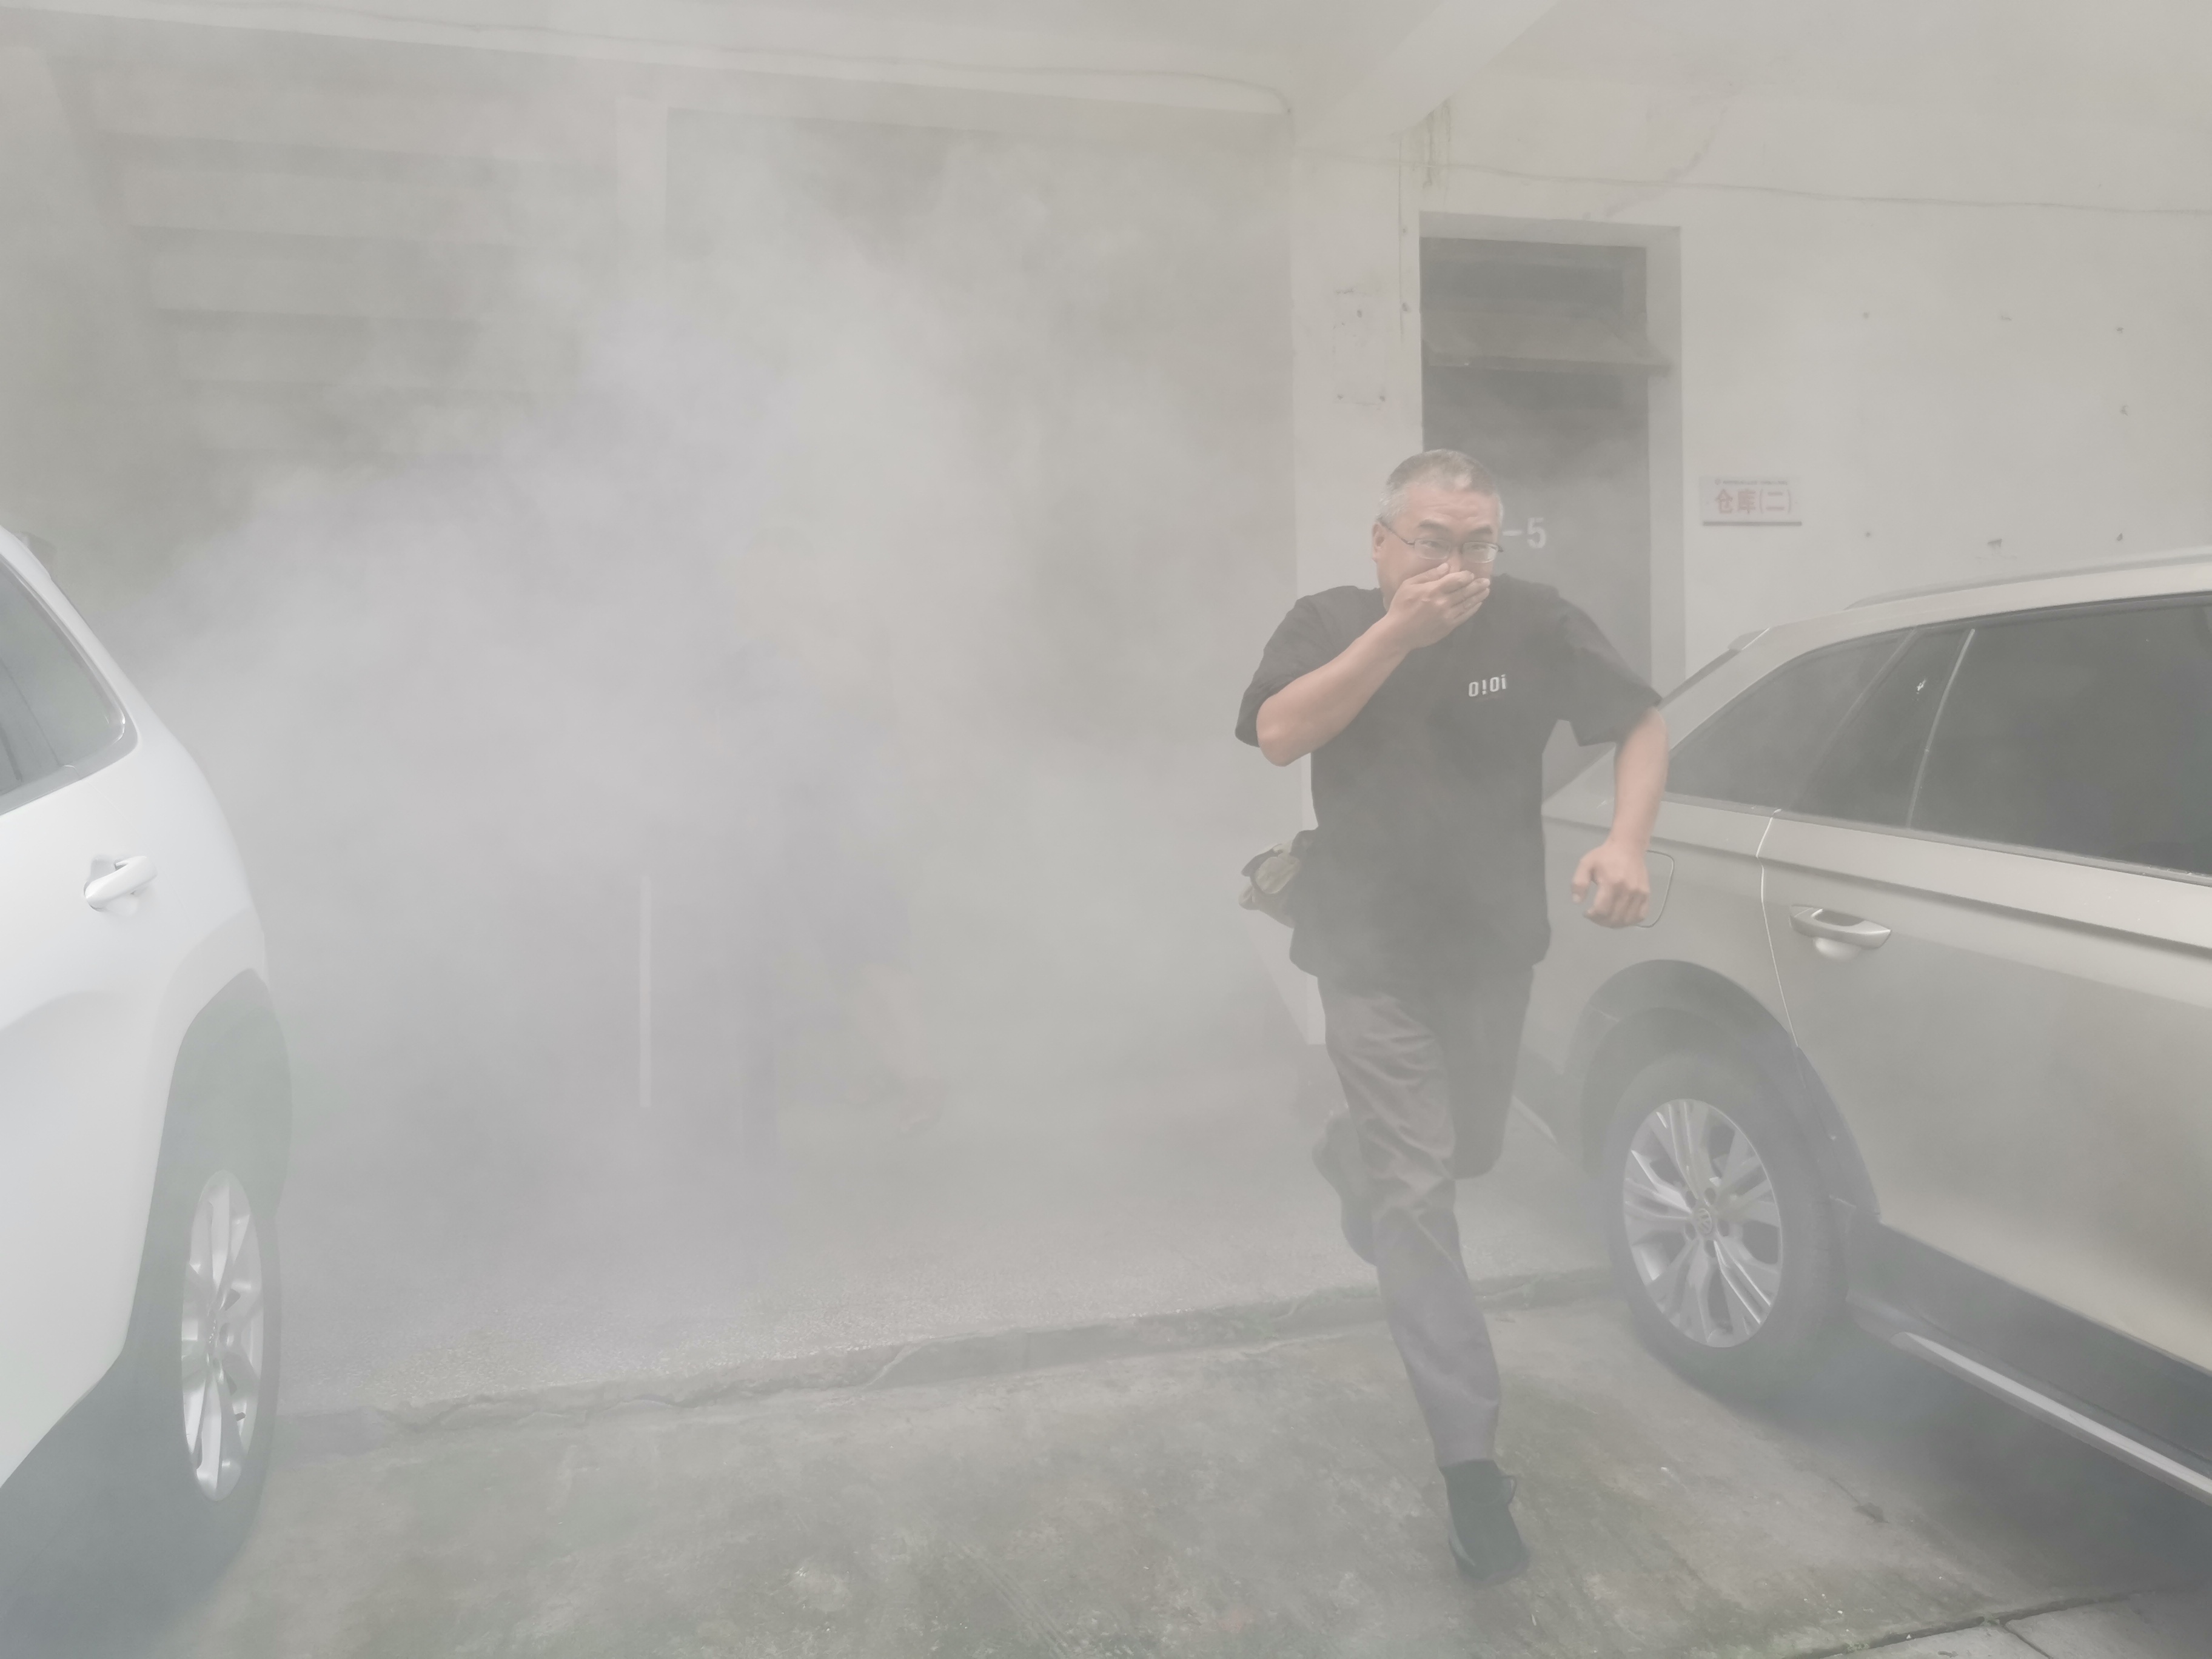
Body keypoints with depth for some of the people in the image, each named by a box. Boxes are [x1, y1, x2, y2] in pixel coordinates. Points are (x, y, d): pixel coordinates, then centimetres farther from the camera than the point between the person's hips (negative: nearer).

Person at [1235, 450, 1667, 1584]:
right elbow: (1279, 736, -26)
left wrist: (1625, 843, -20)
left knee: (1468, 1150, 23)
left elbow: (1641, 723, -2)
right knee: (1420, 1199, -6)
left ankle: (1349, 1158, 58)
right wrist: (1398, 631, -33)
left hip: (1494, 947, 3)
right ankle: (1470, 1461, 1)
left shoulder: (1534, 623, -8)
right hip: (1373, 958, -3)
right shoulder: (1329, 625, -9)